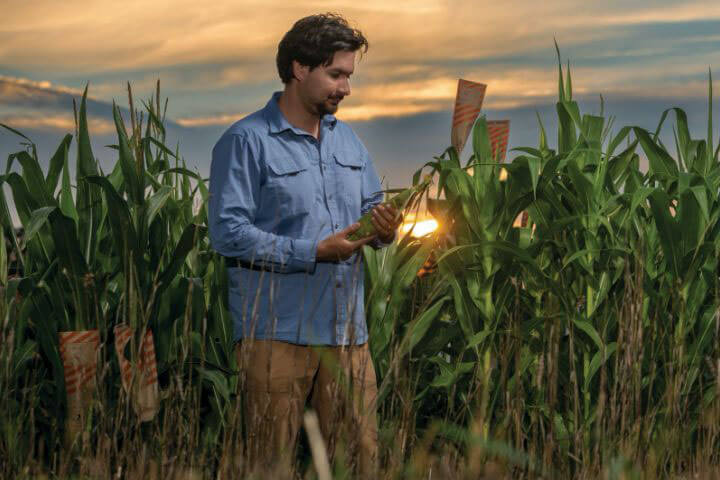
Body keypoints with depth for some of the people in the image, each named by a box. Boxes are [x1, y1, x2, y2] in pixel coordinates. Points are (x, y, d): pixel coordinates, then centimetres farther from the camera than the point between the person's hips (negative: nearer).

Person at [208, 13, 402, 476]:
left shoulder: (348, 139, 16)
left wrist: (383, 229, -5)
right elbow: (228, 232, -15)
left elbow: (370, 208, 21)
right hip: (276, 333, -6)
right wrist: (313, 253, -18)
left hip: (347, 331, 6)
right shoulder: (246, 141, -6)